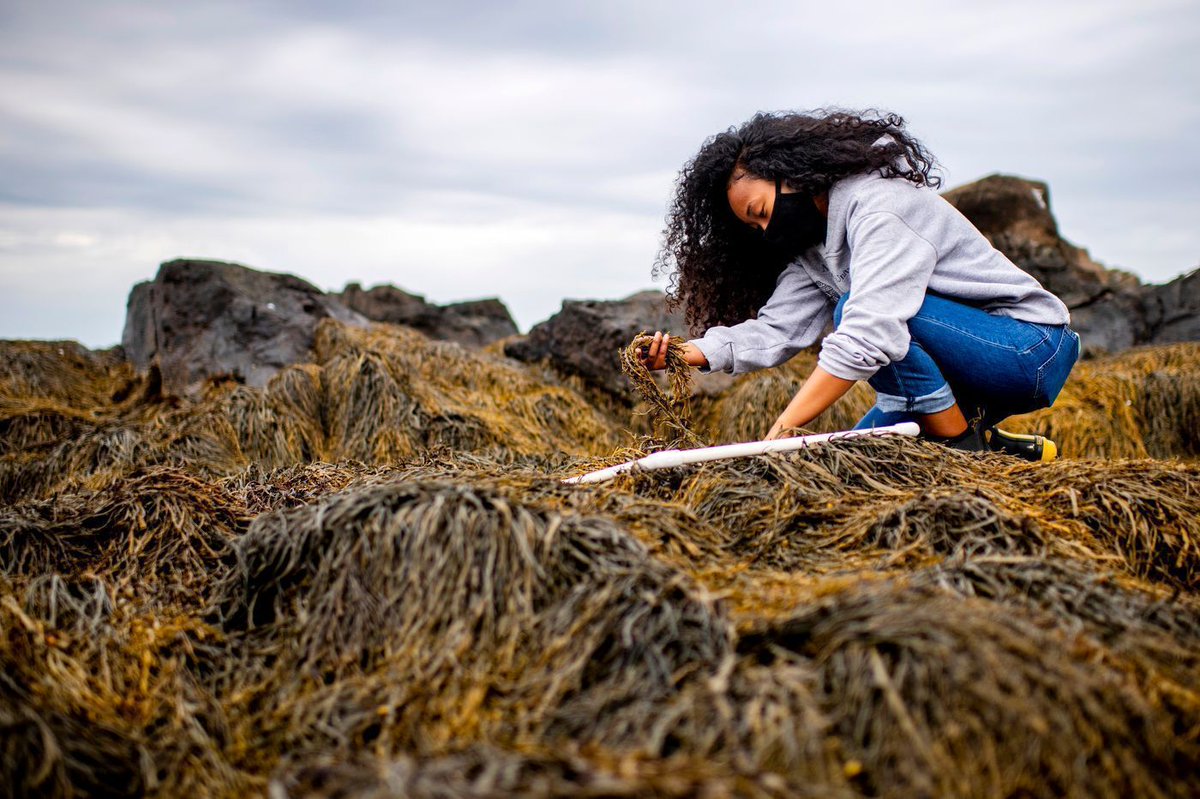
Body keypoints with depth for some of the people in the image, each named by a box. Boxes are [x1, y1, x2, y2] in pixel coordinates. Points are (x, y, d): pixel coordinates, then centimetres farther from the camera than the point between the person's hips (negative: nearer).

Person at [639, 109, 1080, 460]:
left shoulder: (877, 204, -22)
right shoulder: (809, 249, 7)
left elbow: (869, 332, -35)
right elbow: (775, 329, -6)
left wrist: (783, 427, -39)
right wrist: (688, 353, -22)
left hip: (1032, 350, -9)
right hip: (963, 375, 9)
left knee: (854, 309, -28)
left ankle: (965, 448, -14)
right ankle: (990, 446, 10)